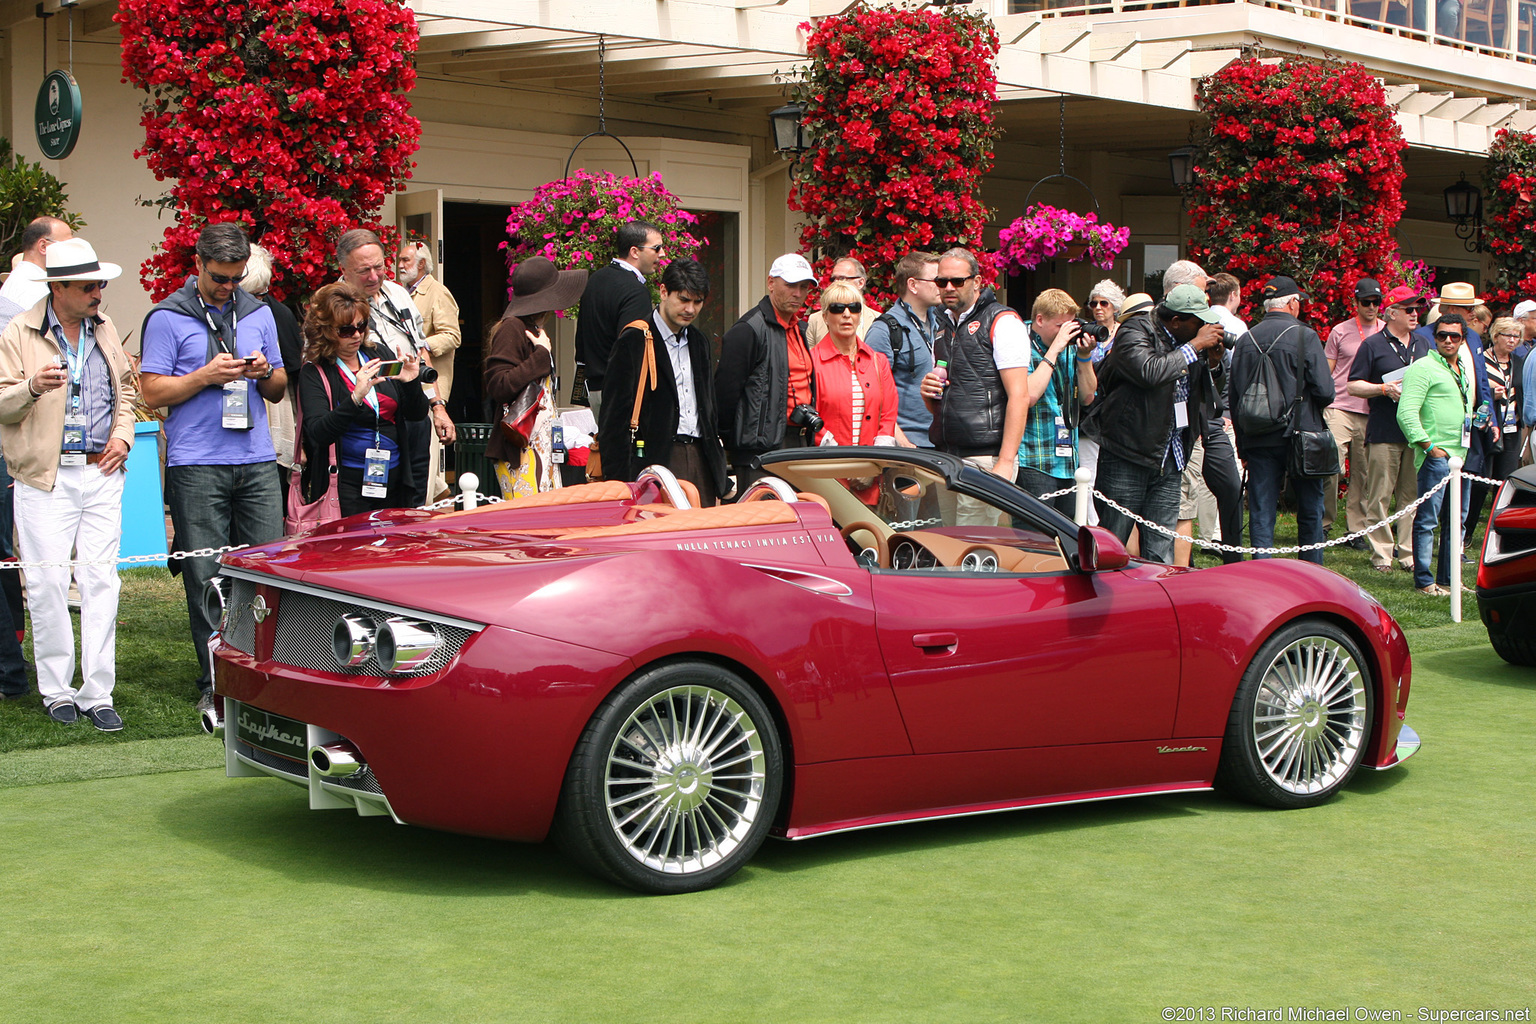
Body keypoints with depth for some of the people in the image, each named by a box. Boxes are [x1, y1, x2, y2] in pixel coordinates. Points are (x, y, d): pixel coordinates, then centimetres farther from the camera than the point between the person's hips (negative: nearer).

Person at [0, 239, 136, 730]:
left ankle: (98, 693, 4)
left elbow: (125, 388, 25)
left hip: (101, 473, 4)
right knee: (48, 584, -3)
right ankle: (57, 690, 10)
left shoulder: (105, 329, 13)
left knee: (101, 581, 0)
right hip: (45, 477, -4)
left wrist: (122, 434, 8)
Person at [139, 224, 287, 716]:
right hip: (197, 466, -4)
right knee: (206, 574, -3)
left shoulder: (259, 314, 16)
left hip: (257, 460, 4)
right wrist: (206, 375, -12)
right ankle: (215, 681, 3)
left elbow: (279, 391, 20)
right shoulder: (168, 318, 2)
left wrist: (266, 374, -2)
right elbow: (152, 392, -2)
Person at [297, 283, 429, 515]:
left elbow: (417, 415, 9)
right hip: (347, 485, -4)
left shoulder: (381, 354, 8)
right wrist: (356, 397, -30)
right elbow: (318, 434, -19)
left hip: (394, 480, 4)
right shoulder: (314, 372, -5)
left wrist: (411, 383, -11)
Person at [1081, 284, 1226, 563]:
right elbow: (1150, 371, -29)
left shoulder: (1186, 342, 11)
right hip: (1127, 457, -6)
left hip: (1169, 459, 6)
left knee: (1160, 551, 4)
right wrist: (1196, 345, -19)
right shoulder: (1134, 333, -9)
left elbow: (1209, 394, 20)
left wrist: (1214, 361, 1)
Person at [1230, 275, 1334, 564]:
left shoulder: (1246, 340, 5)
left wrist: (1242, 446, 14)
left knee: (1261, 513, 4)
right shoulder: (1305, 337, -8)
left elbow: (1235, 397, 7)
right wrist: (1311, 408, 12)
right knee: (1310, 510, 11)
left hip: (1258, 440, 3)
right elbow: (1325, 390, -12)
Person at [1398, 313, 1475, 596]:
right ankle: (1424, 581, -1)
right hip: (1435, 456, -8)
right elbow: (1406, 413, -15)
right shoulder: (1423, 368, -8)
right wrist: (1429, 446, -16)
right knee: (1427, 520, -5)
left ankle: (1449, 578, 21)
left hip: (1461, 455, 8)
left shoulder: (1464, 370, 18)